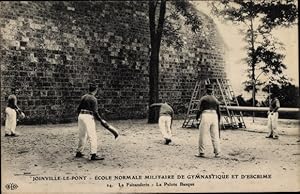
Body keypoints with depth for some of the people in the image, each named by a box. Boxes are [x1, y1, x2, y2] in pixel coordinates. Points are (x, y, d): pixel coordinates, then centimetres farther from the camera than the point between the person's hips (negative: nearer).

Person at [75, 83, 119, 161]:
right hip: (88, 117, -8)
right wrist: (101, 120, -6)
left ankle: (79, 152, 26)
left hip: (81, 116, 8)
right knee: (92, 136, -6)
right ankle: (93, 155, -10)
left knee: (82, 135, 18)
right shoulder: (93, 99, -9)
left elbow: (78, 109, 15)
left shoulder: (83, 97, 12)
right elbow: (95, 112, -14)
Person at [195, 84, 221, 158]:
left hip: (205, 116, -5)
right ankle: (217, 153, 6)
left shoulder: (203, 98, 0)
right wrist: (218, 121, 21)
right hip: (214, 116, 5)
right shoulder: (216, 100, 16)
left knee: (203, 135, 0)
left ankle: (201, 152, 2)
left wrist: (197, 117, 9)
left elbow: (200, 109, -6)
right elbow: (218, 112, 15)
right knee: (215, 136, 6)